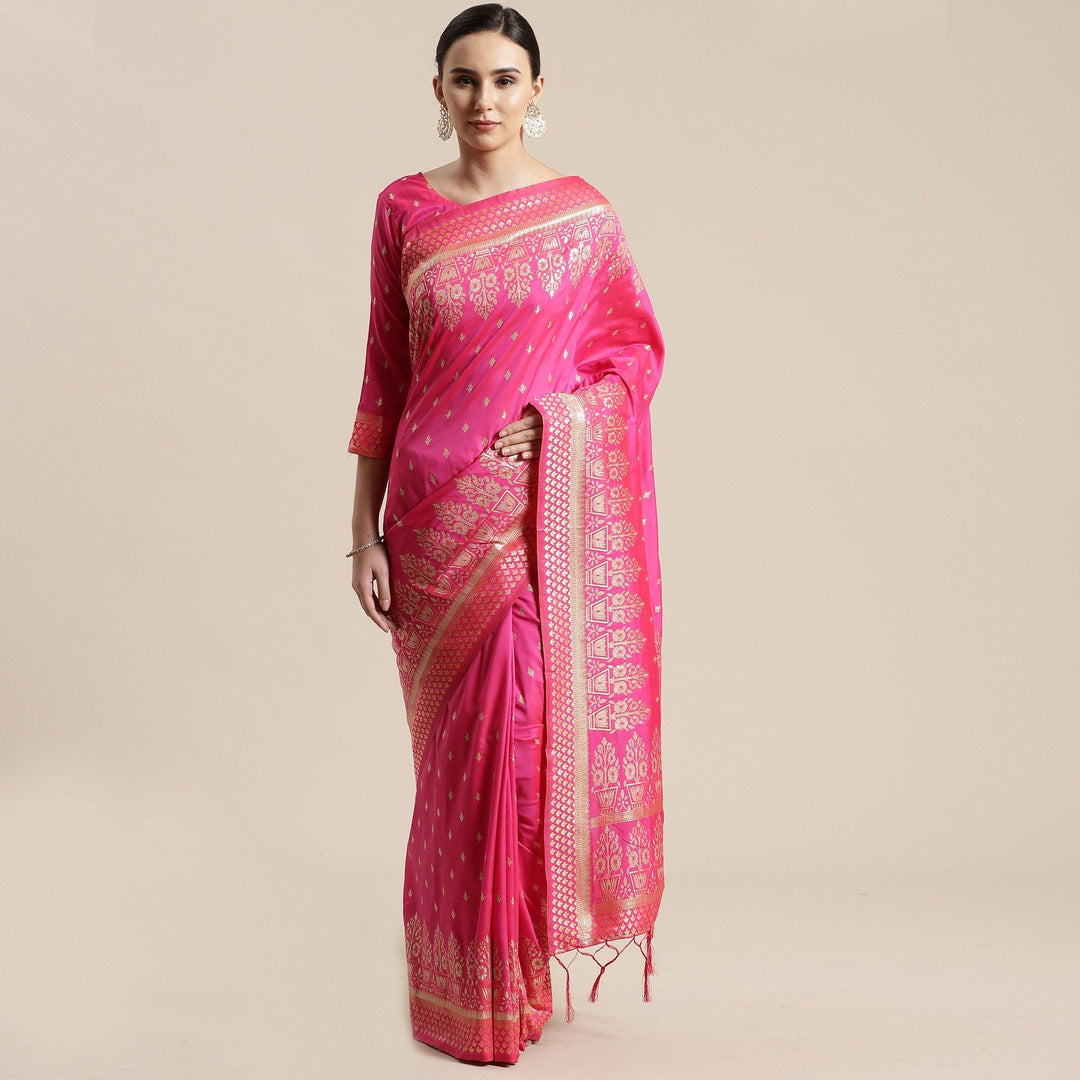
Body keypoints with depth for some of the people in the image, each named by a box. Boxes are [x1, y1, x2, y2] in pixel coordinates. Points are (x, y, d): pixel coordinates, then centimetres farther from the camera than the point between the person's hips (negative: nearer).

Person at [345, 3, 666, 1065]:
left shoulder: (583, 213, 3)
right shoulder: (404, 209, 6)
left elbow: (639, 347, 5)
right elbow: (385, 374, 6)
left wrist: (559, 418, -14)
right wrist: (364, 529, 2)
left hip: (555, 514, 0)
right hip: (443, 518, 1)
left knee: (553, 726, 2)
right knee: (464, 746, 5)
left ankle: (541, 952, 22)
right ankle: (470, 987, 21)